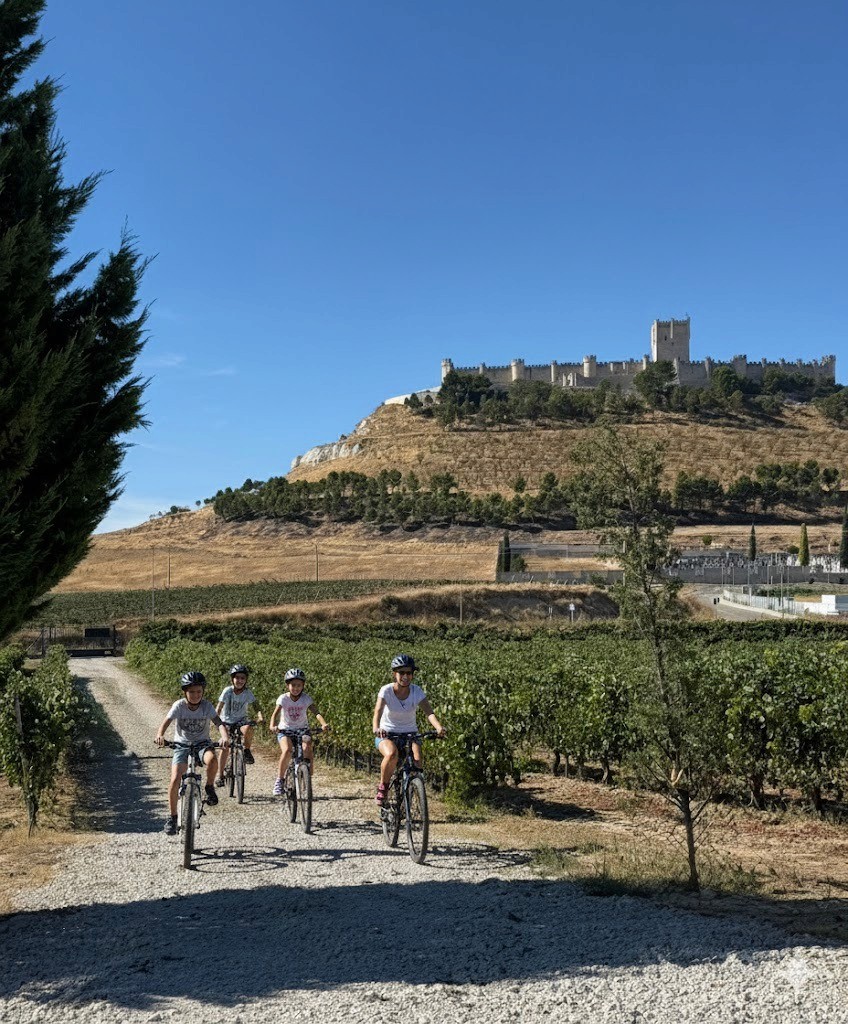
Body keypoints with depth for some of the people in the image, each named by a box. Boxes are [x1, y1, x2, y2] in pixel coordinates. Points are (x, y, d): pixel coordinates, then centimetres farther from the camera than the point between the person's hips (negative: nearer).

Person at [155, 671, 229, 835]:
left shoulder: (207, 706, -10)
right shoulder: (179, 706, -12)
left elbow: (219, 722, -22)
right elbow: (166, 722, -24)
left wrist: (225, 736, -43)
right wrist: (160, 735, -46)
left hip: (202, 743, 0)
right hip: (182, 745, 0)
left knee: (212, 759, -35)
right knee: (175, 780, -17)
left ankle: (209, 787, -6)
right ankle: (172, 817, 3)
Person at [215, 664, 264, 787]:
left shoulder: (247, 693, -7)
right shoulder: (227, 691, -12)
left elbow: (256, 707, -11)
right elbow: (219, 708, -14)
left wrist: (260, 716, -32)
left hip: (241, 721, 0)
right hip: (227, 721, 0)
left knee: (248, 729, -34)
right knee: (225, 746, -14)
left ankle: (247, 751, -8)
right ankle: (220, 775, -1)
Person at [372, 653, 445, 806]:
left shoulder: (417, 691, -10)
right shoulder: (386, 691, -16)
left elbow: (429, 712, -22)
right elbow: (378, 711, -31)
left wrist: (439, 727, -43)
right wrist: (376, 728, -53)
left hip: (409, 733, 2)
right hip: (386, 734, -2)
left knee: (417, 761, -26)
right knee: (392, 754, -35)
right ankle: (383, 787, -8)